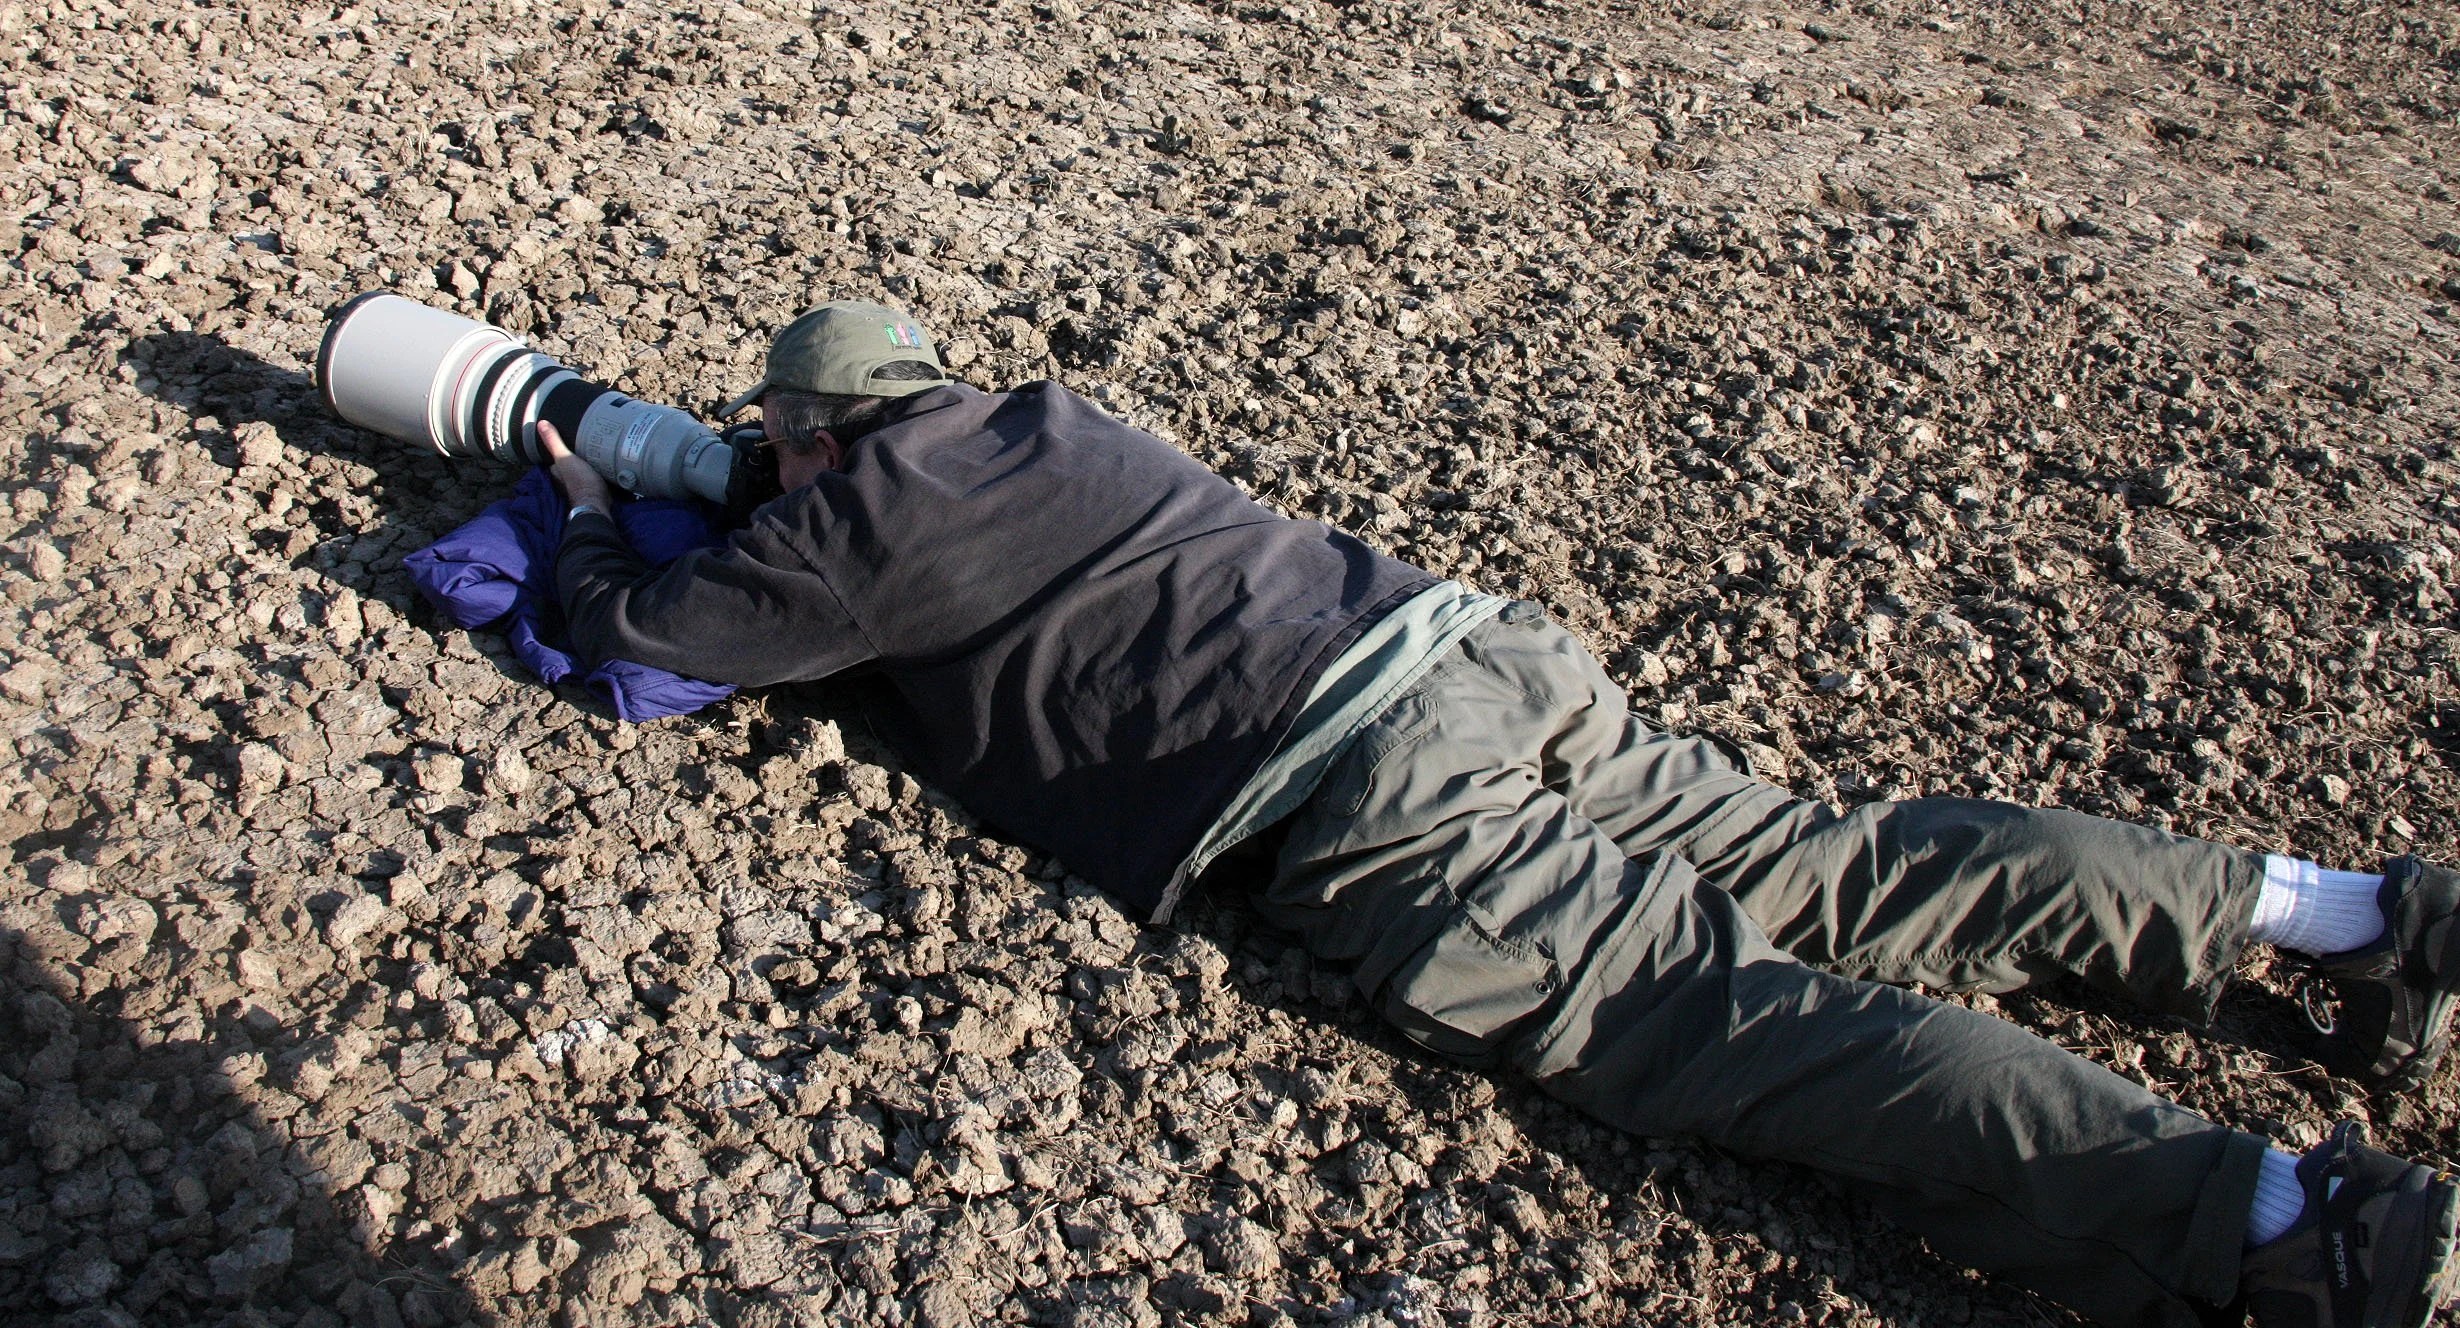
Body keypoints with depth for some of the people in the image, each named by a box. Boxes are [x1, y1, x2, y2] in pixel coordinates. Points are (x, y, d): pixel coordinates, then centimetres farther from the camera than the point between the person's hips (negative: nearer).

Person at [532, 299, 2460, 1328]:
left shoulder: (856, 536, 5)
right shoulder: (1043, 415, 25)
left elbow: (633, 628, 19)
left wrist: (589, 516, 38)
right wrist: (810, 471, 52)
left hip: (1361, 804, -8)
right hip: (1469, 644, 8)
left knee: (1736, 1014, -13)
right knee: (1816, 874, 6)